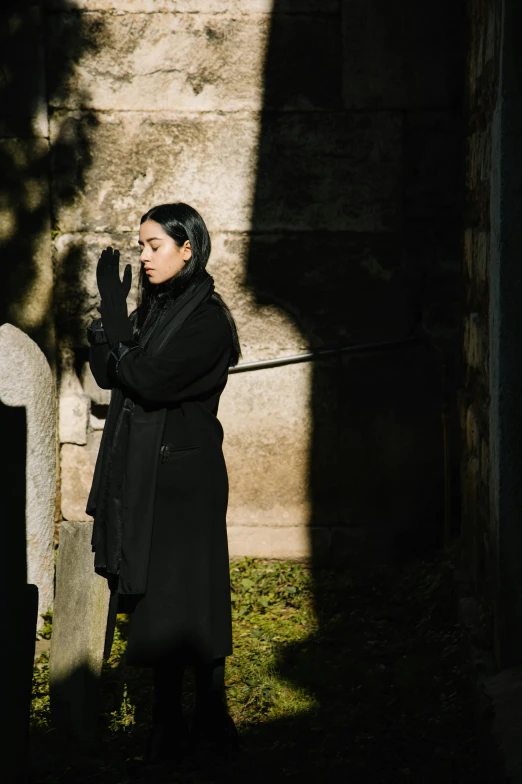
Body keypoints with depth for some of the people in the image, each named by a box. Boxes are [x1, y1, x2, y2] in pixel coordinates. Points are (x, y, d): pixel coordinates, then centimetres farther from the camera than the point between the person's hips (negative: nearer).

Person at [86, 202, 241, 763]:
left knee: (185, 598, -3)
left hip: (185, 474, -8)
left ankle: (210, 715, 8)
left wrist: (114, 314, -17)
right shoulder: (152, 309, 12)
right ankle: (167, 721, 17)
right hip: (140, 473, 8)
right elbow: (106, 374, 6)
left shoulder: (207, 318, -12)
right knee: (151, 597, 9)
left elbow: (149, 381, -22)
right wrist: (109, 316, -7)